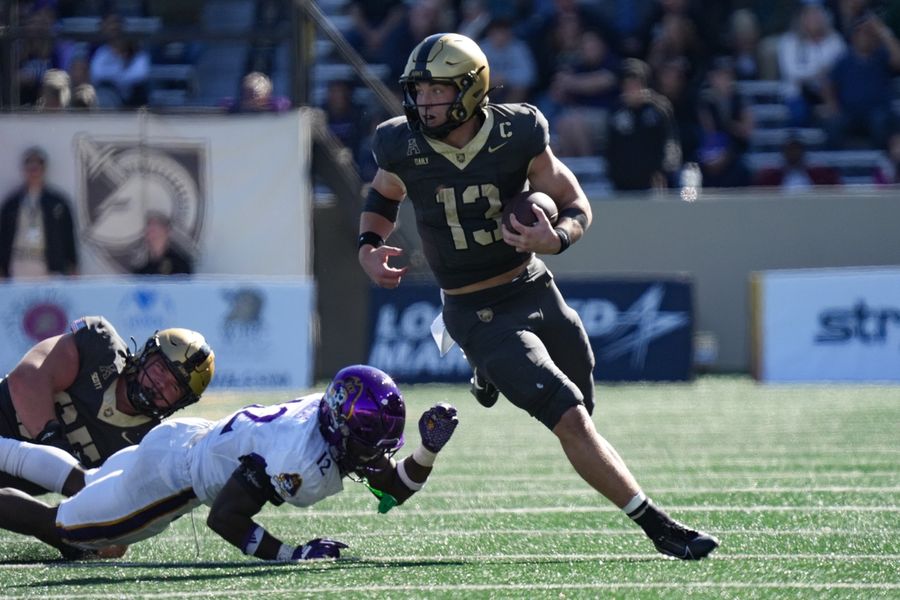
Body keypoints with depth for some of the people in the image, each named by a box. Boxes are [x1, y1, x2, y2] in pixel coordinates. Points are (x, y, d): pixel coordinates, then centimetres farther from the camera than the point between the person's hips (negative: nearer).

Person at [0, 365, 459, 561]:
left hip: (196, 440, 8)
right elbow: (223, 518, -35)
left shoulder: (347, 436, -11)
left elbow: (397, 490, -1)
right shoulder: (300, 456, -37)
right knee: (61, 527, 4)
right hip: (173, 472, -8)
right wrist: (293, 555, -35)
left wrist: (430, 448, -19)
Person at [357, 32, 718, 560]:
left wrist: (556, 239, -26)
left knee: (581, 405, 17)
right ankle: (658, 526, -12)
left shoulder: (516, 135, -13)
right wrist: (368, 247, -7)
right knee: (571, 419, -17)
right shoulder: (405, 146, -12)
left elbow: (578, 208, -4)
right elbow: (382, 198, 12)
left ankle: (491, 372, 44)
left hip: (535, 289, 3)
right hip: (479, 314, -3)